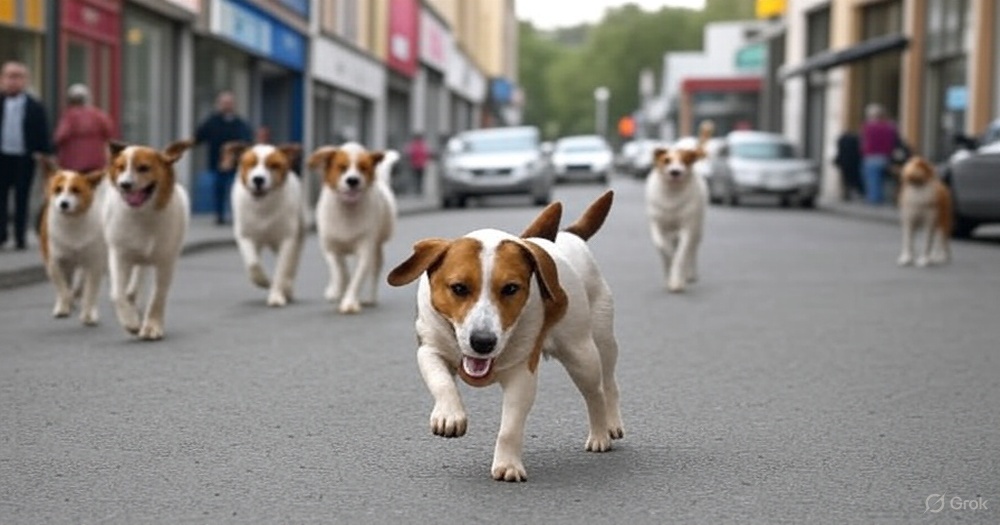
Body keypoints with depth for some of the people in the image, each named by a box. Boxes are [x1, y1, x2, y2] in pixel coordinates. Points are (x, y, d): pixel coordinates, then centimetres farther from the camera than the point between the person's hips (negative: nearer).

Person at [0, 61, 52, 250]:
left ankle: (20, 237, 9)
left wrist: (46, 156, -5)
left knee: (22, 199, 5)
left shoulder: (35, 107, 2)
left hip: (25, 159, -1)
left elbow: (43, 136, 0)